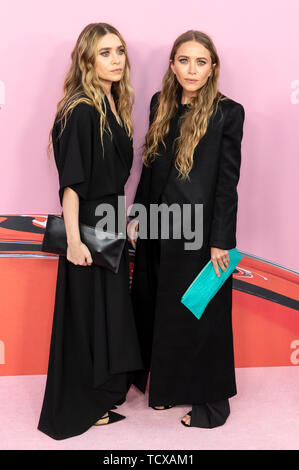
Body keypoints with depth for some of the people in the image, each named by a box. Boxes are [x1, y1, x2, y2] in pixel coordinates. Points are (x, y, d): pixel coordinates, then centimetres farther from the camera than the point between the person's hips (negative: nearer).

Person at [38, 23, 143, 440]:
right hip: (88, 225, -9)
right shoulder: (80, 111, -16)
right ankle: (77, 409, 22)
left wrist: (121, 218, 14)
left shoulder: (115, 104, 10)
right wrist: (73, 239, -22)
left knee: (110, 309, 17)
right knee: (87, 315, 3)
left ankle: (104, 391, 35)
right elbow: (71, 181, -20)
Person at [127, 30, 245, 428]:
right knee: (156, 310, 15)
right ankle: (167, 384, 36)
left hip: (198, 231, -6)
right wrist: (137, 215, 9)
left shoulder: (228, 112, -9)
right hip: (157, 229, 6)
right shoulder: (160, 104, 7)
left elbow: (228, 181, -11)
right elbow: (150, 168, 11)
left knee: (200, 315, 5)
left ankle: (212, 399, 25)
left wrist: (221, 241, -13)